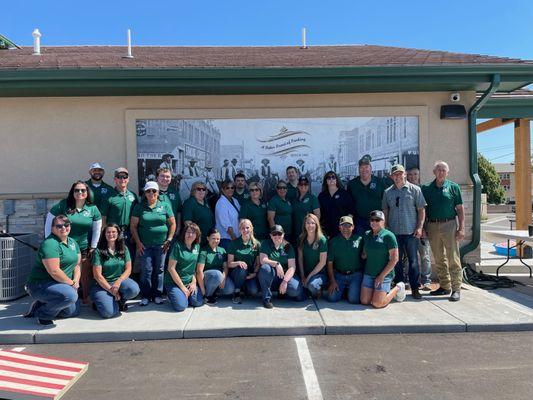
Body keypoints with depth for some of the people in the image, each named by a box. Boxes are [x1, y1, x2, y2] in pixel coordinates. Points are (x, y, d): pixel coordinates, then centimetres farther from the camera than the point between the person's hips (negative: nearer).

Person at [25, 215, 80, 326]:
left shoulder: (72, 242, 7)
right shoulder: (50, 244, -21)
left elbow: (77, 264, 9)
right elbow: (54, 271, -27)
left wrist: (76, 281, -7)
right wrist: (71, 283, -17)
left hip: (59, 284, 9)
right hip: (41, 284, -9)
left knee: (74, 311, 13)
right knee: (70, 295, -33)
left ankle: (39, 306, 24)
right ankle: (43, 315, -7)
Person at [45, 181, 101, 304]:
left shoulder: (93, 209, -1)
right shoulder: (63, 205, -6)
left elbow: (97, 229, 7)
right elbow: (49, 223, 0)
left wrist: (93, 247, 6)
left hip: (84, 249, 2)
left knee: (86, 276, 9)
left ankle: (86, 298, 25)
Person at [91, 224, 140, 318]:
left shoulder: (124, 249, 5)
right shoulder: (99, 251, -5)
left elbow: (128, 269, 1)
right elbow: (97, 275, -9)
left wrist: (118, 282, -17)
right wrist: (111, 290, -15)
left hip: (120, 280, 3)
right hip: (103, 284, -2)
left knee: (134, 289, -32)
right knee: (108, 312, -26)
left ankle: (120, 300, 3)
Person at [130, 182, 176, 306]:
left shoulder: (165, 206, 4)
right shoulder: (139, 207, 3)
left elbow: (172, 224, 6)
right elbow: (133, 226, 3)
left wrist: (169, 240, 0)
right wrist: (138, 242, -4)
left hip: (161, 244, 1)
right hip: (144, 245, -1)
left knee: (159, 270, 7)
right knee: (146, 270, 0)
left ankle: (157, 295, 19)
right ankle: (145, 296, 13)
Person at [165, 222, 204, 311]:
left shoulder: (197, 247, 3)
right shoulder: (178, 246, -15)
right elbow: (171, 268, -16)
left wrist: (194, 282, -4)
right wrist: (182, 287, -14)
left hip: (189, 282, 5)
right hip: (174, 282, -5)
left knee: (198, 302, -11)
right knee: (181, 306, -20)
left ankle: (184, 295, 18)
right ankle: (171, 295, 12)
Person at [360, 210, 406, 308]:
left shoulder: (388, 236, -11)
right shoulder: (367, 235, 7)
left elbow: (394, 259, -13)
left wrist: (382, 275, -14)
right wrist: (363, 255, -1)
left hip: (384, 274, -6)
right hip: (368, 273, 6)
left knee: (377, 304, -10)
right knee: (364, 301, -1)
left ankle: (397, 288, 16)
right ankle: (386, 291, 24)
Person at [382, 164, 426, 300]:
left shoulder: (415, 190, 1)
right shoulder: (387, 192, 9)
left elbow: (421, 210, 1)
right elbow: (385, 212, 13)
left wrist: (419, 227, -7)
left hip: (411, 232, -2)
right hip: (394, 232, 3)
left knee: (413, 261, 2)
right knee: (396, 261, 9)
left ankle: (415, 288, 12)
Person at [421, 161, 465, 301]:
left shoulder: (453, 187, 3)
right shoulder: (426, 188, 8)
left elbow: (460, 209, 1)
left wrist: (461, 228, -6)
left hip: (449, 224, -3)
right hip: (432, 226, 3)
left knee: (453, 259, -3)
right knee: (439, 260, 10)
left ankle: (456, 289, 3)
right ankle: (444, 286, 21)